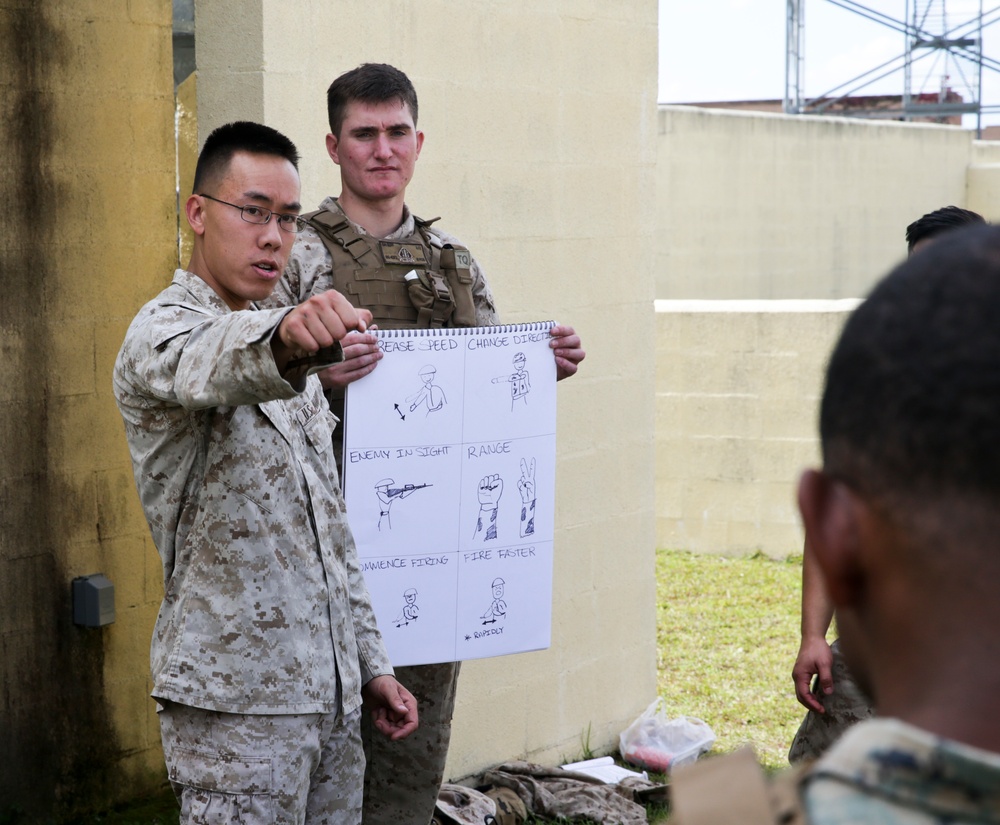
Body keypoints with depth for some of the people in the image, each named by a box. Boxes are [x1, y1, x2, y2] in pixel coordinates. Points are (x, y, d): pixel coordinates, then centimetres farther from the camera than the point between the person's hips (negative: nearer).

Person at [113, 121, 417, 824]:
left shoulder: (293, 355, 18)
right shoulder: (162, 333, -8)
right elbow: (208, 364, -35)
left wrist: (371, 663, 16)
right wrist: (282, 340, -56)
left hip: (331, 691, 8)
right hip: (236, 702, -8)